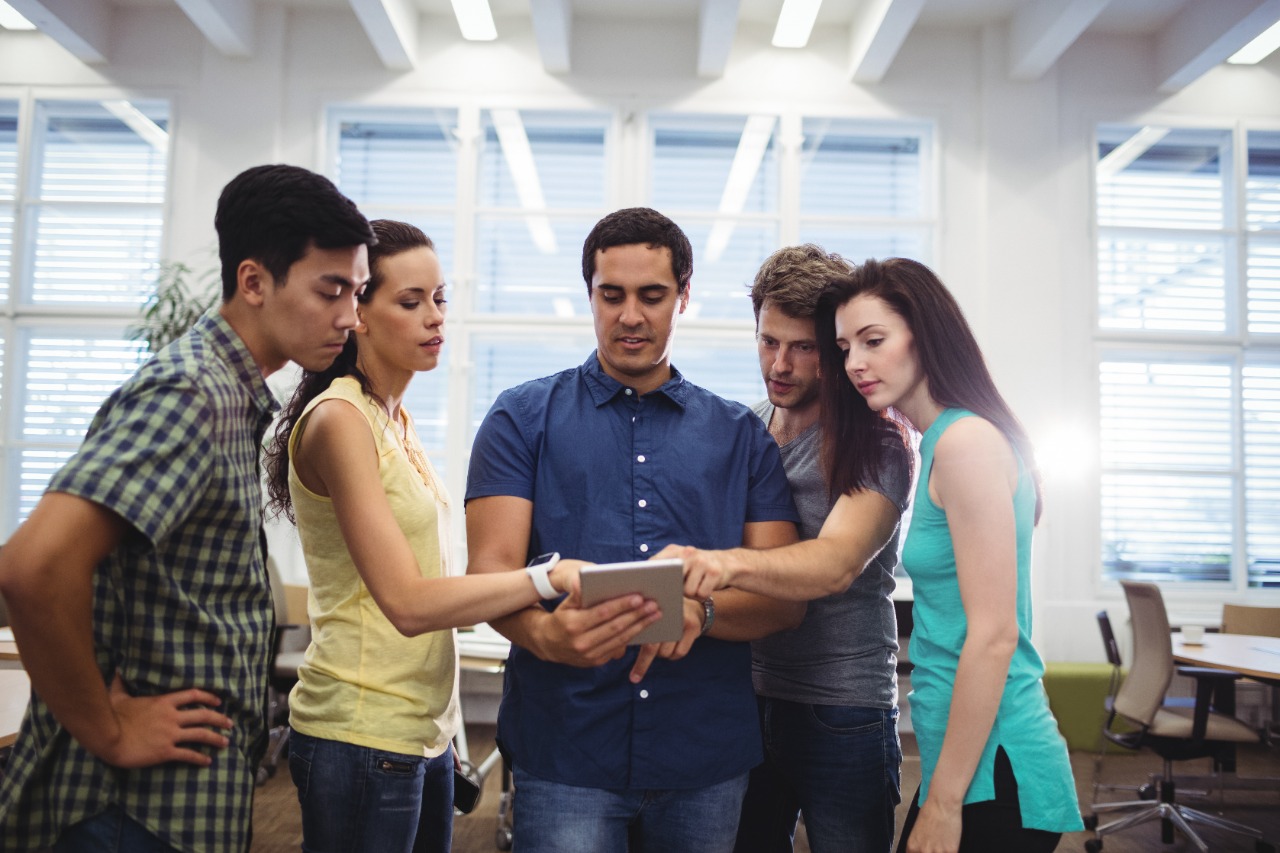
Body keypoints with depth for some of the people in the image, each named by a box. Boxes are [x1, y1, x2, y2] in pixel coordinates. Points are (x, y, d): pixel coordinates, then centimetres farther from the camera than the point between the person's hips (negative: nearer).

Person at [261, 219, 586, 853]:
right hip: (365, 738, -8)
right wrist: (551, 577, -25)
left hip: (424, 729, 8)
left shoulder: (395, 418, 10)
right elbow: (408, 602, -22)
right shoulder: (339, 420, -15)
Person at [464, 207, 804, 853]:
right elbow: (490, 571, -6)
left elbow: (786, 598, 3)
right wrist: (546, 632, -29)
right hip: (564, 755, -2)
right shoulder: (523, 418, 4)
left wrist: (701, 610, -19)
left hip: (709, 756, 2)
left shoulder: (741, 435, 9)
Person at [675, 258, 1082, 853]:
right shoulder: (941, 443, 12)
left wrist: (943, 802, -17)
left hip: (990, 767, -9)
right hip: (962, 760, 9)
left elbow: (994, 635, -20)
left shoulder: (966, 439, -16)